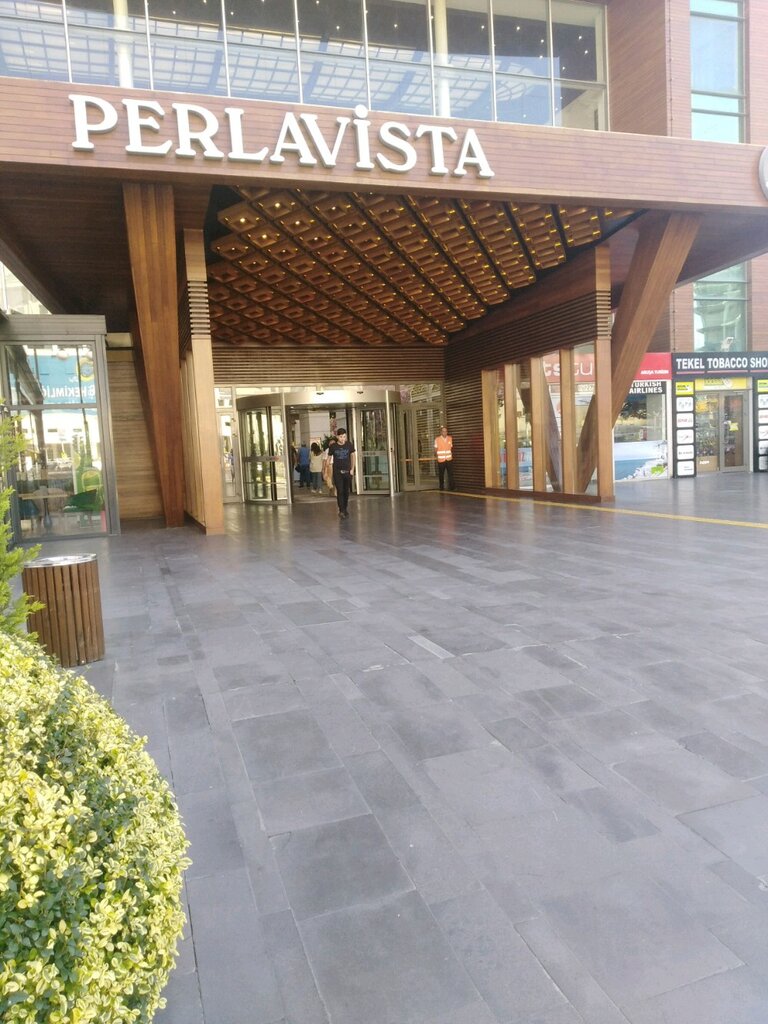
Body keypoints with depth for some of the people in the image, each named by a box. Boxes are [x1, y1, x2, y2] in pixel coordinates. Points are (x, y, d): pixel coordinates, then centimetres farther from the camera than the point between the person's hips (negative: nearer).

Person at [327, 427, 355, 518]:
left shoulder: (349, 445, -3)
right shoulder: (333, 446, -7)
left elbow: (353, 456, 10)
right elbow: (329, 458, 3)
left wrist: (352, 469, 5)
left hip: (347, 471, 2)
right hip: (337, 472, -2)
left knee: (346, 491, 9)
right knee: (340, 491, -11)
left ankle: (345, 509, 24)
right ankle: (341, 511, -12)